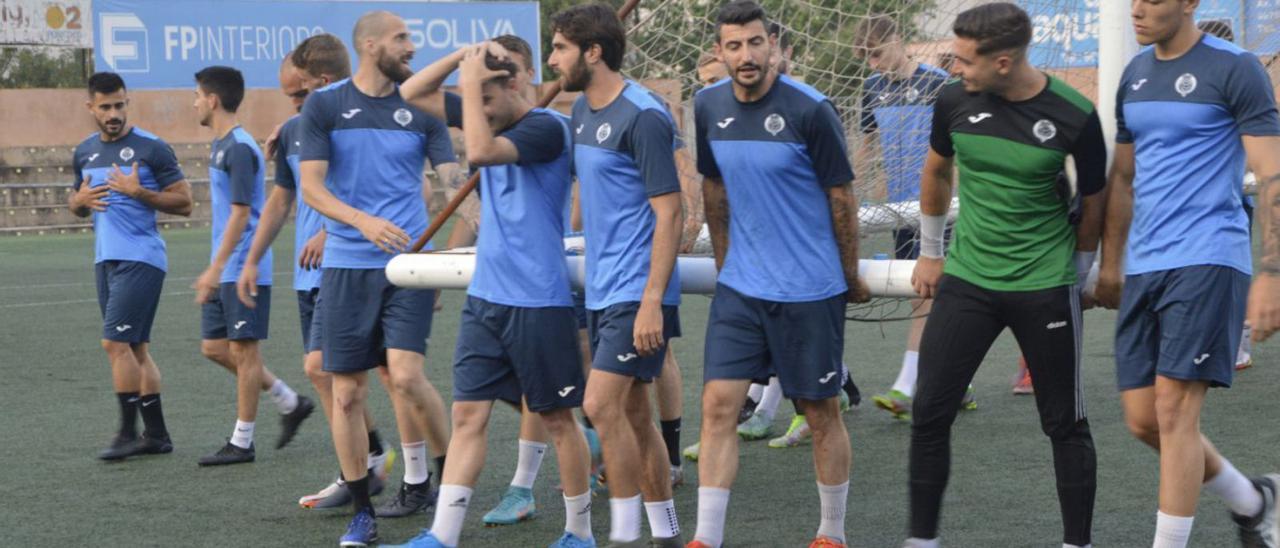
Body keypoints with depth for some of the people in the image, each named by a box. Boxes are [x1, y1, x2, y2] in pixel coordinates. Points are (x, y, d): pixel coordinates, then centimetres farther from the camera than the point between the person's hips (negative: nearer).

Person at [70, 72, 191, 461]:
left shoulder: (151, 148, -7)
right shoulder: (84, 153, 13)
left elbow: (184, 203, -7)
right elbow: (75, 203, 25)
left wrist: (138, 192, -18)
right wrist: (80, 201, 2)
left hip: (141, 259, -7)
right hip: (105, 260, 7)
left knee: (116, 342, -12)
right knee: (135, 347, 9)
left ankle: (128, 432, -5)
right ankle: (156, 434, 14)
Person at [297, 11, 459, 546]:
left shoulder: (421, 109, 6)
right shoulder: (324, 105, 1)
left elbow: (452, 182, 6)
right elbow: (311, 187, -5)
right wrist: (364, 221, -21)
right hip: (346, 264, 0)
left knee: (406, 375, -15)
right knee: (347, 392, 1)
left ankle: (434, 478, 8)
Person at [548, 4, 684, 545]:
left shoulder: (643, 116, -15)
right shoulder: (581, 111, 12)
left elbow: (669, 213, -17)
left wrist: (652, 301, -22)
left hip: (636, 293, -9)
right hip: (602, 290, 9)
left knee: (602, 405, -13)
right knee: (632, 413, 11)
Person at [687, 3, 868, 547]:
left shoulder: (810, 110, -14)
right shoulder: (709, 107, 1)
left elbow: (842, 197, -5)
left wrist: (851, 277, 3)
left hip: (810, 290, -4)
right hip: (740, 287, 4)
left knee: (821, 413, 6)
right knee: (718, 404, -4)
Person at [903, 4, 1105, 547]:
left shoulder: (1074, 115, -13)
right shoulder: (955, 101, -5)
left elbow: (1093, 201, 2)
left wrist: (1074, 274, 9)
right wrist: (929, 252, 20)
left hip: (1045, 288, -3)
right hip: (966, 279, 3)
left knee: (1064, 423, 6)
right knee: (929, 413, -1)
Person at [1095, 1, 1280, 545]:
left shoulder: (1235, 70, -7)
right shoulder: (1135, 75, 14)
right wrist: (1110, 265, 21)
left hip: (1206, 260, -7)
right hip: (1143, 267, 7)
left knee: (1174, 411, -11)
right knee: (1143, 420, 6)